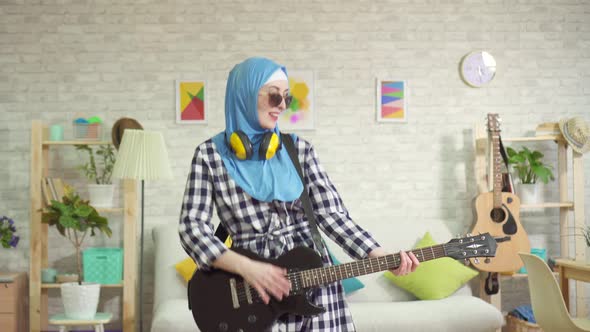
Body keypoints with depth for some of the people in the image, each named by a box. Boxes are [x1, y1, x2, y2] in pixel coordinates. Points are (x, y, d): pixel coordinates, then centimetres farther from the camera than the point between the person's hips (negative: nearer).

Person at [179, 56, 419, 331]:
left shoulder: (298, 149, 5)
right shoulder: (210, 154, -1)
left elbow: (331, 214, -1)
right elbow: (192, 227, -7)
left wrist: (383, 257, -14)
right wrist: (246, 267, -20)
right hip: (251, 291, -2)